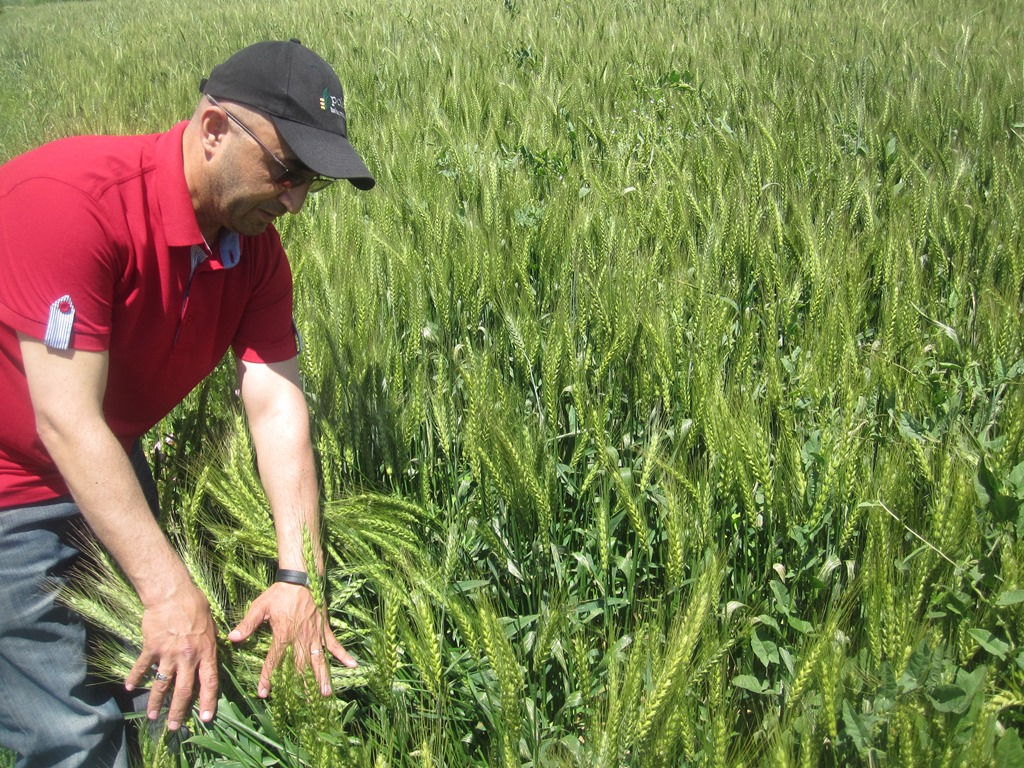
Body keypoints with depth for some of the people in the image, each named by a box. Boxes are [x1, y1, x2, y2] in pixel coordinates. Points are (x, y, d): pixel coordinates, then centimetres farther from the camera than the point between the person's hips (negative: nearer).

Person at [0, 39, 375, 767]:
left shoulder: (254, 248, -7)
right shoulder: (72, 195, -30)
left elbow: (279, 406, -13)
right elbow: (66, 420, -32)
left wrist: (297, 578, -22)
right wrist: (168, 590, -32)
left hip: (109, 469, 7)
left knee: (159, 692, 13)